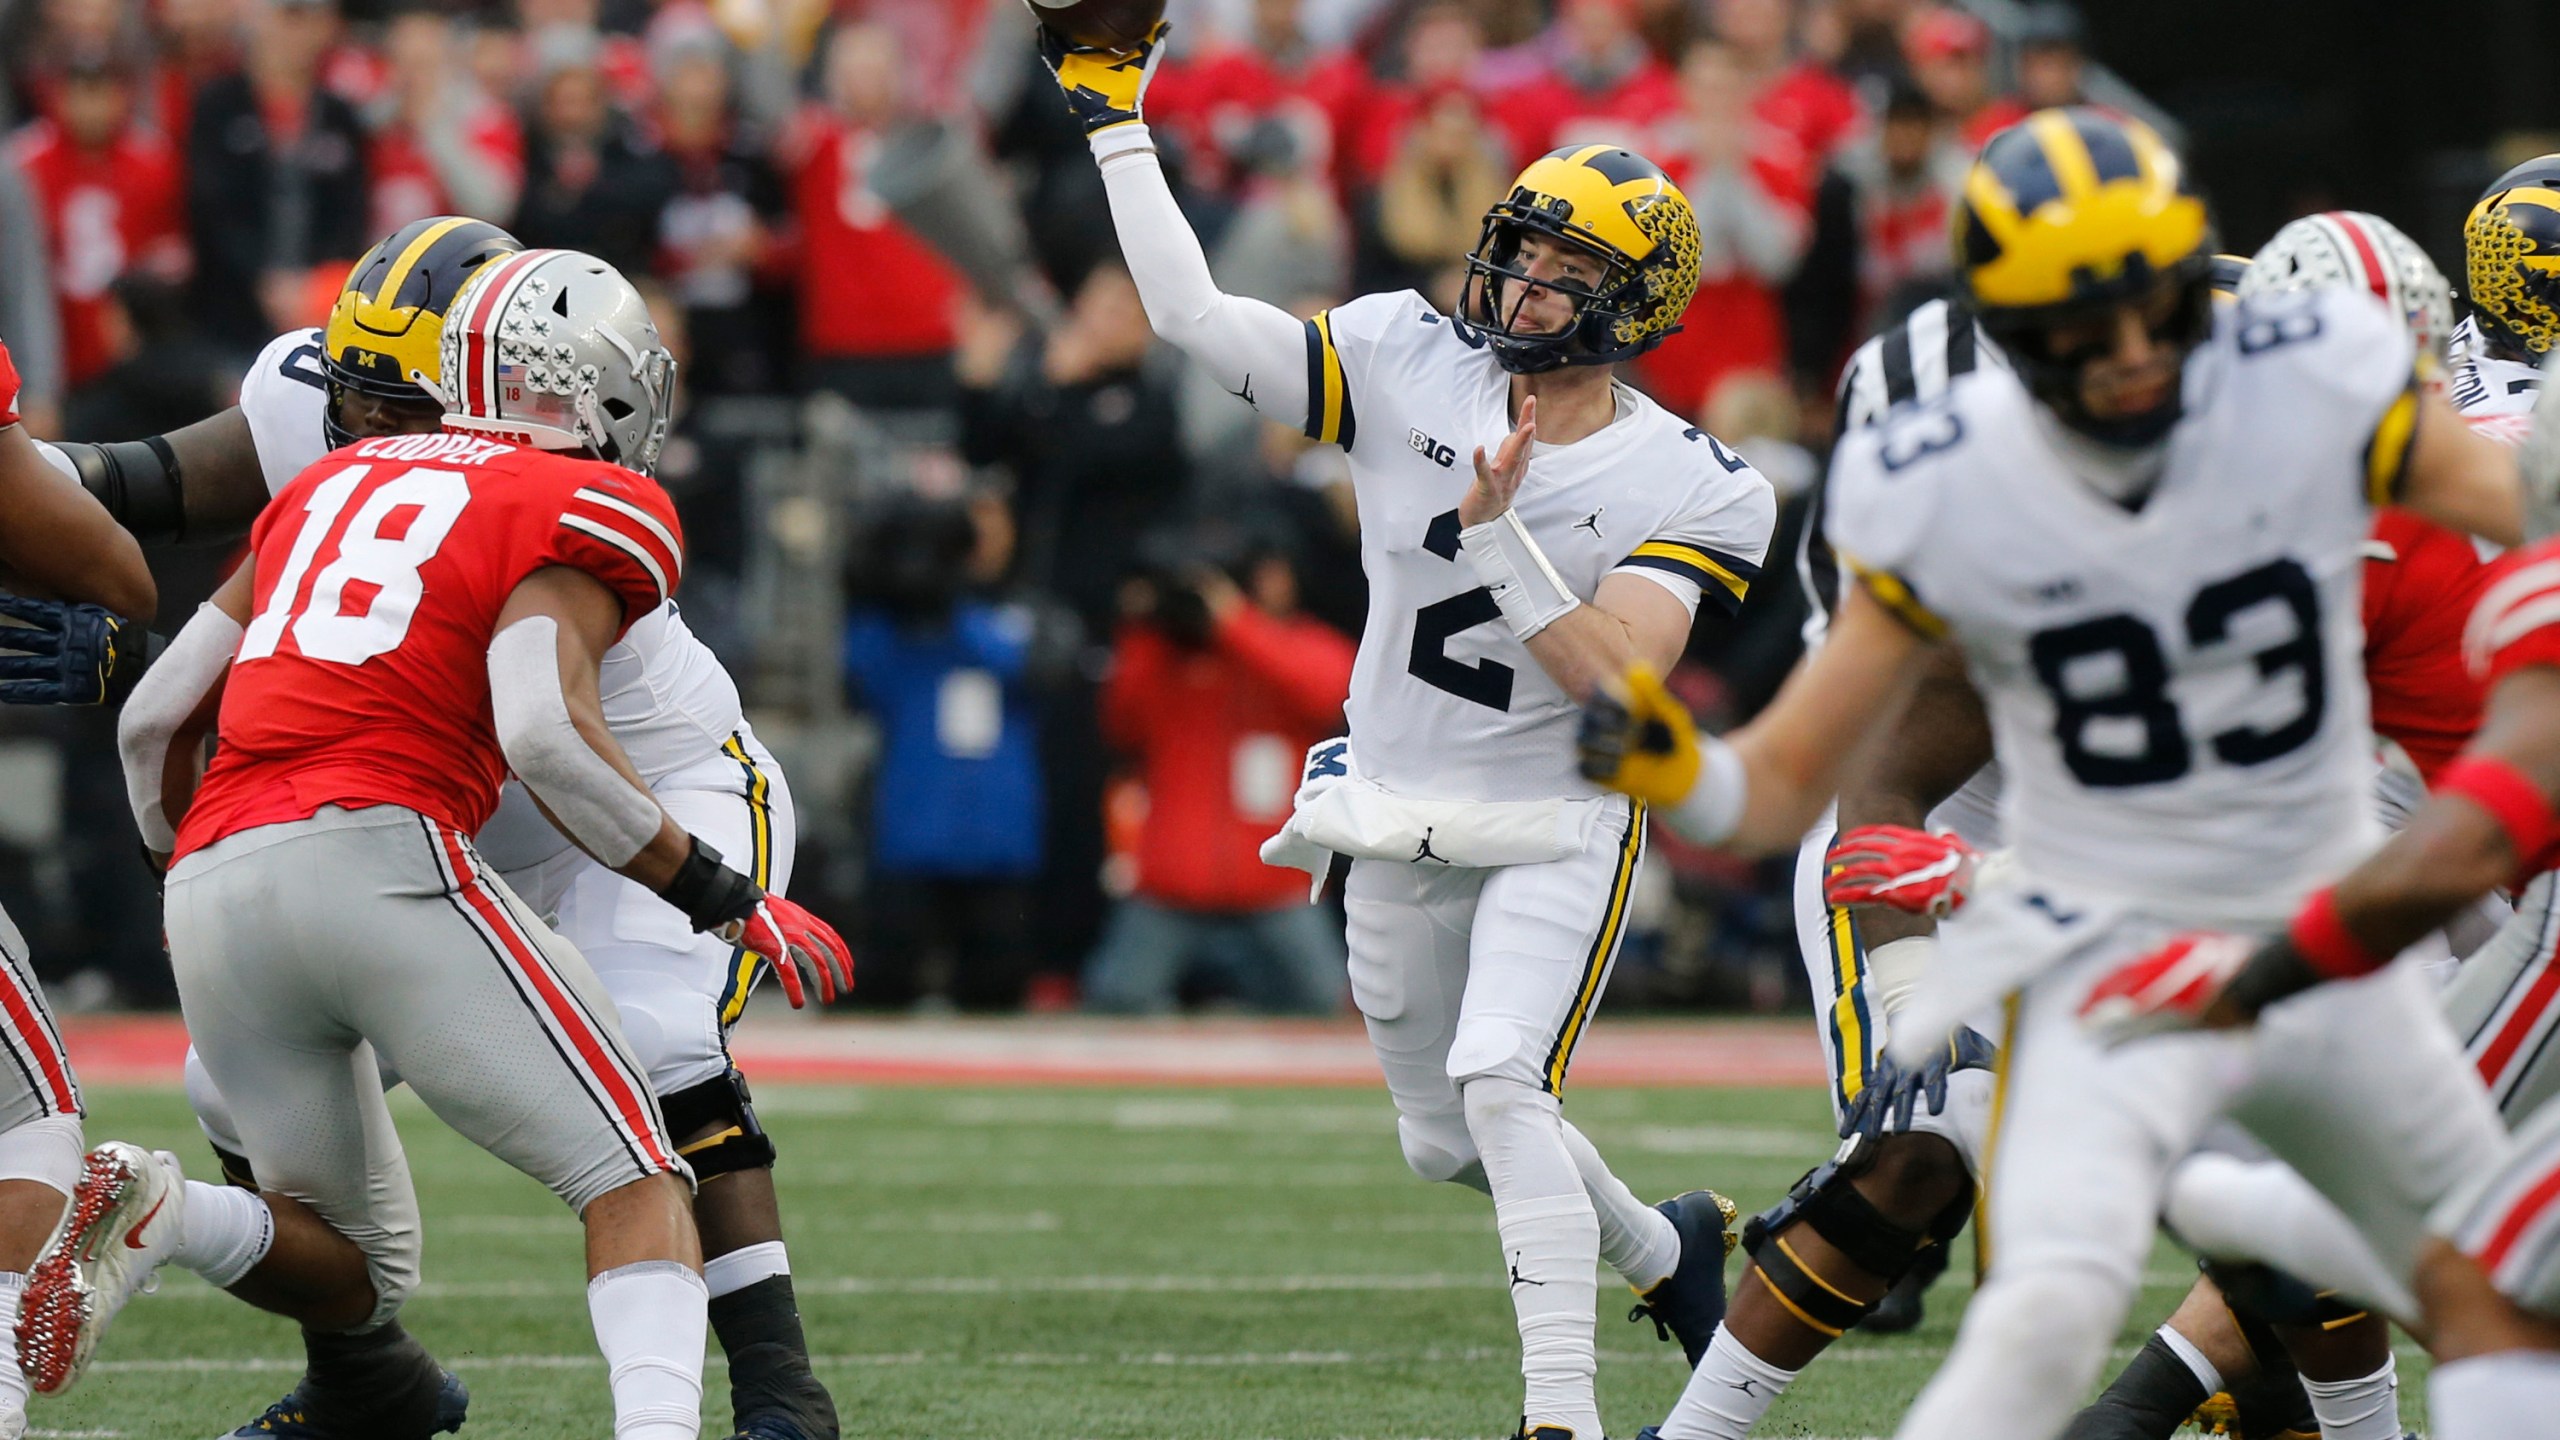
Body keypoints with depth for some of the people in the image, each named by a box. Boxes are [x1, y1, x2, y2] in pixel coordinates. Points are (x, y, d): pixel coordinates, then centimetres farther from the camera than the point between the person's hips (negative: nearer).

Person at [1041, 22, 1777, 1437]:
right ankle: (1666, 1249, 42)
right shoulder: (1406, 365, -7)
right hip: (1399, 820, 5)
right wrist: (1114, 123, -12)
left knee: (1501, 1081, -26)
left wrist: (1497, 534, -32)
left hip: (1557, 826, -5)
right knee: (1448, 1145, 16)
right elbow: (1194, 316, -9)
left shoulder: (1692, 493, -14)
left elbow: (1614, 681, -24)